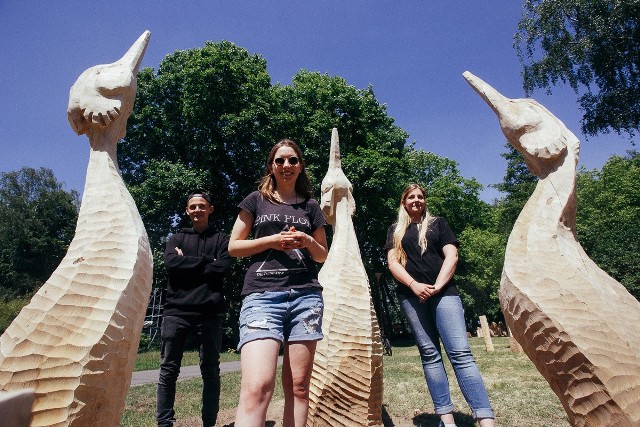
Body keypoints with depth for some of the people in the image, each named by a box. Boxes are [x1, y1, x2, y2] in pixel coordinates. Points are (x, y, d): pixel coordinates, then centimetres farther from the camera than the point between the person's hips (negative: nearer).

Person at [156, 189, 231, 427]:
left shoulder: (221, 239, 12)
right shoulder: (177, 238, 17)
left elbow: (221, 268, -5)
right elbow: (171, 263, -4)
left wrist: (187, 263, -4)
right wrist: (206, 260, -6)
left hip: (209, 313, -1)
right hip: (176, 311, 2)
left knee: (210, 370, 5)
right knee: (168, 369, 3)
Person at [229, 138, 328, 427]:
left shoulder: (310, 206, 18)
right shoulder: (256, 200, 13)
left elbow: (323, 255, 20)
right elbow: (233, 247, 8)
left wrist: (308, 241, -2)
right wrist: (272, 240, -6)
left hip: (306, 296, 3)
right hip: (262, 295, -2)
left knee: (298, 386, 5)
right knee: (257, 387, -17)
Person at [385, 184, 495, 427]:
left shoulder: (438, 223, 16)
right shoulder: (395, 231, 17)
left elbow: (451, 255, 4)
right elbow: (393, 263, 6)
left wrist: (437, 285, -10)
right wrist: (414, 285, -10)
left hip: (443, 291, -1)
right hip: (411, 295, 1)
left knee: (460, 352, -11)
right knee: (429, 354, 1)